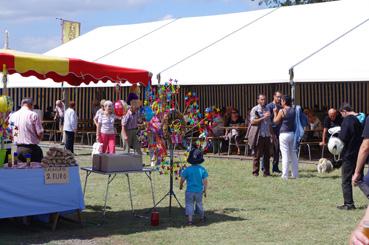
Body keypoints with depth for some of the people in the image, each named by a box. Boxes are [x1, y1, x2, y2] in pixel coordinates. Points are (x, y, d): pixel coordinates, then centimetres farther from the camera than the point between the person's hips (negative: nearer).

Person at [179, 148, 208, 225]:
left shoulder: (187, 170, -10)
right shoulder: (202, 169, -6)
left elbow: (182, 180, -6)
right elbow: (205, 181, -5)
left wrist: (181, 186, 14)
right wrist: (205, 191, 4)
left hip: (190, 191, -2)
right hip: (199, 191, 2)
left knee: (189, 205, 5)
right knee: (199, 204, 20)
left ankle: (190, 220, -4)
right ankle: (202, 218, 37)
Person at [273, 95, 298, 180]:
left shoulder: (282, 111, -11)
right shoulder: (294, 110, 5)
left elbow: (276, 121, -2)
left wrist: (275, 113, 13)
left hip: (284, 134, -6)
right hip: (292, 133, 6)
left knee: (285, 155, -4)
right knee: (293, 154, 11)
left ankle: (285, 175, -3)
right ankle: (295, 174, 15)